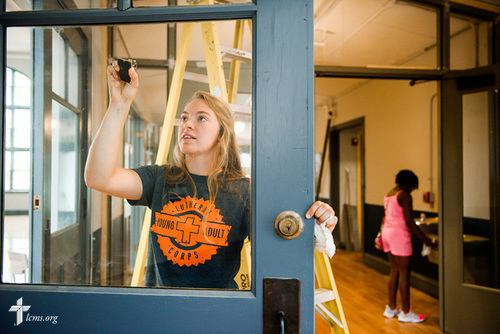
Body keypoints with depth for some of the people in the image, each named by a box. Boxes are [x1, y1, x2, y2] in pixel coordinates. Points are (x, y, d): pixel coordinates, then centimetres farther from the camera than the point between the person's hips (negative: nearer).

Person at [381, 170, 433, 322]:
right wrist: (425, 239, -10)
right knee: (404, 273, -1)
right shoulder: (405, 196, -12)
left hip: (387, 231, 9)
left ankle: (391, 308, 22)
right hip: (399, 235, -9)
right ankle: (406, 312, 8)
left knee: (394, 271, 15)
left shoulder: (388, 194, 14)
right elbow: (409, 221, -16)